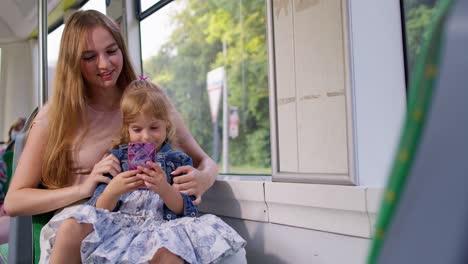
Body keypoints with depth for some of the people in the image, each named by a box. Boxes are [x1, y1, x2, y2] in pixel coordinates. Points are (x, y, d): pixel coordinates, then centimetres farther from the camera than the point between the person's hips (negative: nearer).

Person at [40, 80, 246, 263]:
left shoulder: (179, 160, 13)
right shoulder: (117, 157, 17)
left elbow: (186, 211, 3)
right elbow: (99, 210, 9)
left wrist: (164, 189, -15)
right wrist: (113, 190, -12)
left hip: (158, 229, -2)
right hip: (115, 225, 3)